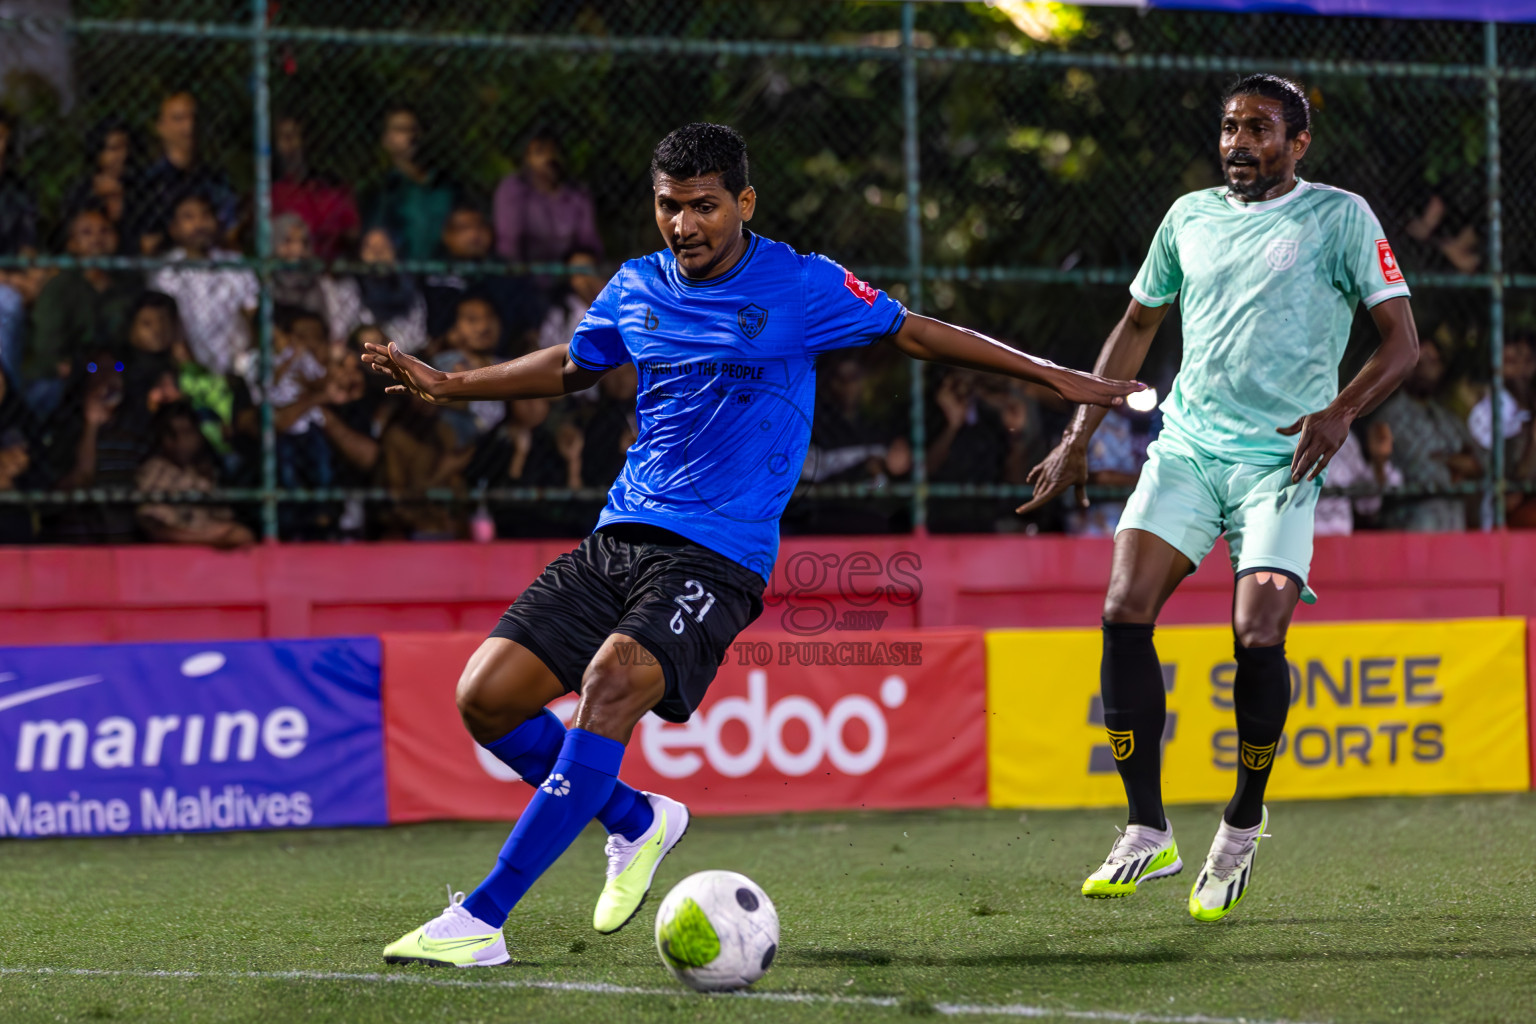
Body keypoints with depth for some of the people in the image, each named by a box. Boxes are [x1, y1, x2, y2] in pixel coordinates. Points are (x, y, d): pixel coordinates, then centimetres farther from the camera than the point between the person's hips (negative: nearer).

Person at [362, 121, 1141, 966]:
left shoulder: (801, 286, -3)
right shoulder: (636, 289, 10)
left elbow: (912, 333, 8)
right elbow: (569, 366, 29)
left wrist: (1053, 376, 8)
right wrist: (445, 386, 25)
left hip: (716, 556, -6)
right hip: (620, 538, 6)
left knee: (611, 682, -30)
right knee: (486, 696, -8)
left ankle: (482, 918, -31)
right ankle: (637, 820, 19)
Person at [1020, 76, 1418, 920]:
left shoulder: (1340, 217, 3)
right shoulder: (1190, 216, 16)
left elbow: (1402, 341, -1)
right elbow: (1137, 324, 28)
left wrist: (1340, 413, -18)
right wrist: (1079, 434, 20)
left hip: (1281, 458, -4)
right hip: (1185, 446, 4)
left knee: (1256, 638, -18)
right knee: (1124, 612, -16)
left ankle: (1242, 826, 7)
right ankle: (1147, 832, -7)